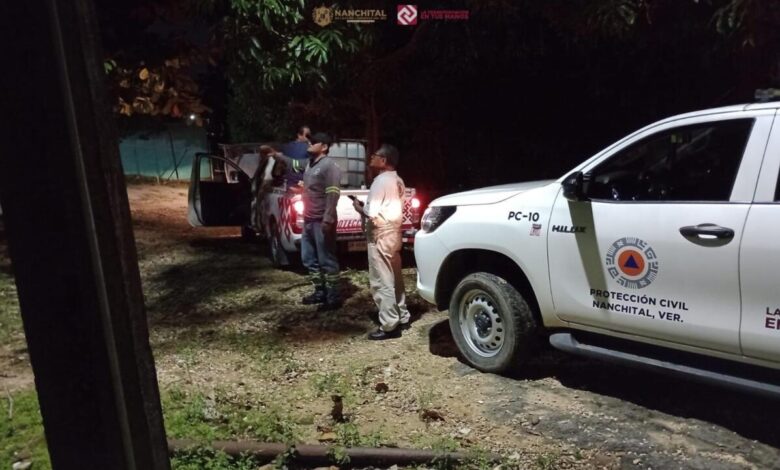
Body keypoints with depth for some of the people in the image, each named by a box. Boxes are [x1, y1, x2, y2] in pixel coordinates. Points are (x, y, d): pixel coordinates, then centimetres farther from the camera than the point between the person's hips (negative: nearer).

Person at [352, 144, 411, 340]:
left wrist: (359, 207, -3)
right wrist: (366, 206, 15)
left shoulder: (381, 181, -17)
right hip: (394, 233, 9)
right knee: (395, 279, 17)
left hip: (380, 236, -9)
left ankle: (389, 326, -1)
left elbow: (372, 213, -22)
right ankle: (402, 317, 25)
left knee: (381, 282, -4)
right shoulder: (398, 181, 11)